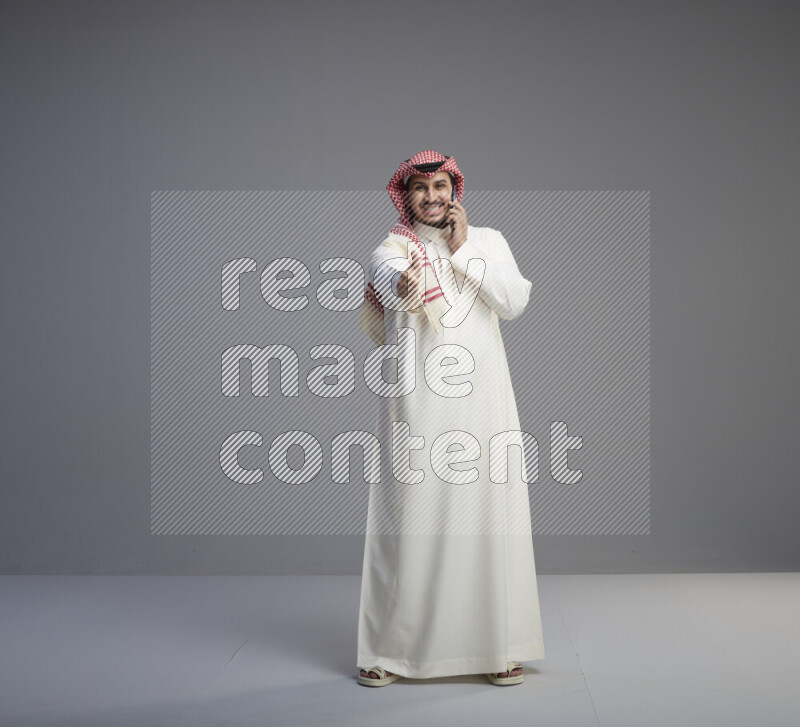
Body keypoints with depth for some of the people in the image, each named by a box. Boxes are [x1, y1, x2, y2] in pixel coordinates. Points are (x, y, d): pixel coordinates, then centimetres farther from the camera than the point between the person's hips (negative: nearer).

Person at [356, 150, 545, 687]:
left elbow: (515, 302, -2)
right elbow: (387, 274, -21)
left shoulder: (488, 240, 14)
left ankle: (498, 647, 11)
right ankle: (390, 650, 7)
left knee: (489, 517, 0)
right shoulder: (393, 248, 5)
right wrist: (403, 284, -45)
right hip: (418, 404, -2)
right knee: (411, 518, -4)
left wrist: (464, 250, -5)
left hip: (482, 401, 2)